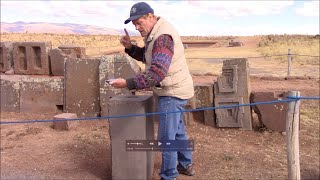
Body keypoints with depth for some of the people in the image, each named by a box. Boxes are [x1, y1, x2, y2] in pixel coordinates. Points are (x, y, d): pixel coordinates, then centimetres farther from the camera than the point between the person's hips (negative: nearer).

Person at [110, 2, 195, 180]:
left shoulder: (163, 36, -24)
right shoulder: (156, 33, 10)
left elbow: (157, 72, -35)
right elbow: (146, 56, 17)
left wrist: (128, 83, -39)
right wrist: (130, 47, -1)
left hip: (172, 92, -11)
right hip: (174, 90, 11)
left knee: (166, 137, -4)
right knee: (178, 131, 22)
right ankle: (186, 165, 39)